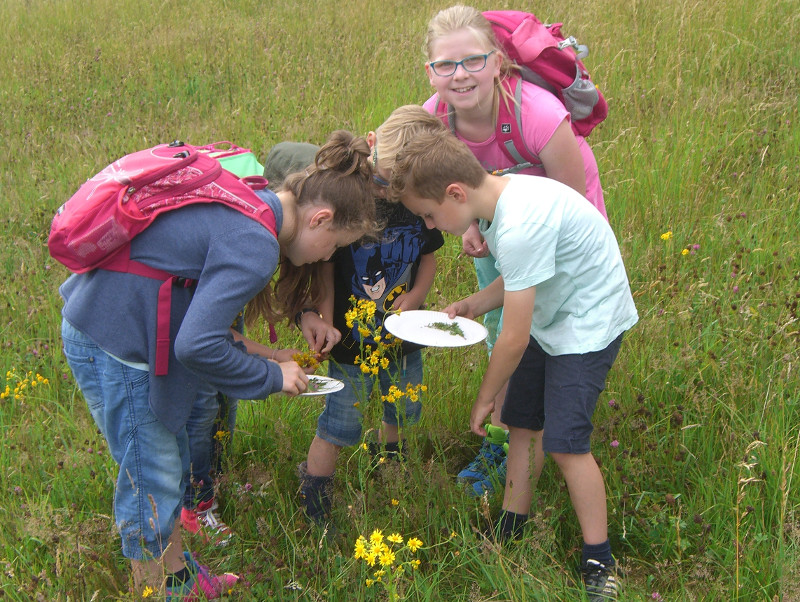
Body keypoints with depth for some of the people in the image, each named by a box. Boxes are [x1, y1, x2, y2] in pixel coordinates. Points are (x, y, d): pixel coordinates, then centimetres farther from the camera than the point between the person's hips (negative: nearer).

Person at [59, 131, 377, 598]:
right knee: (152, 479, 5)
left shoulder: (250, 204, 5)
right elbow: (197, 345, -28)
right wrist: (271, 375, -14)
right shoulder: (255, 245, -25)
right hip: (113, 344, -10)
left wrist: (249, 356, 8)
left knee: (173, 462, 21)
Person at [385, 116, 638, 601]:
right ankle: (511, 531, 25)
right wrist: (474, 305, -3)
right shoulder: (502, 195, -4)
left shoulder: (519, 228, -33)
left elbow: (515, 339, -26)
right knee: (522, 421, 11)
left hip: (587, 323, -9)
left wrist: (485, 398, -10)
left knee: (564, 441, -10)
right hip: (550, 314, 9)